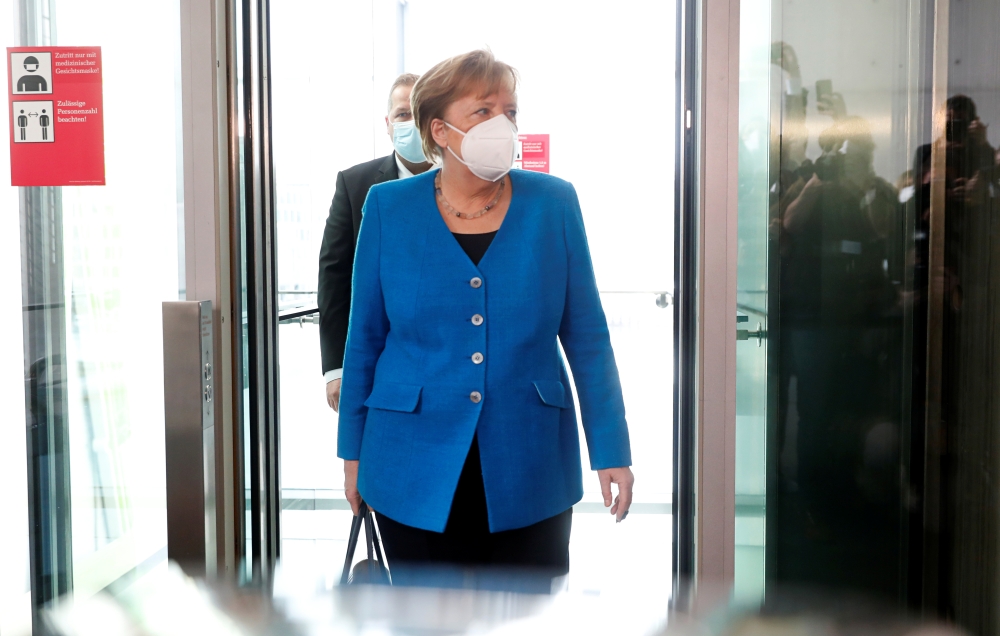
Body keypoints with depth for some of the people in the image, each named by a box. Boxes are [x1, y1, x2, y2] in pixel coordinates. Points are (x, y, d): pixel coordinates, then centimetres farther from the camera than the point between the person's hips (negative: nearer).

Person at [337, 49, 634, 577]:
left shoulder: (553, 204, -1)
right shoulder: (389, 208, -1)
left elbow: (586, 336, 1)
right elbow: (365, 339, 4)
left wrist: (611, 449, -1)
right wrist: (353, 451, 7)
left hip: (528, 469, 0)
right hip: (416, 470, 0)